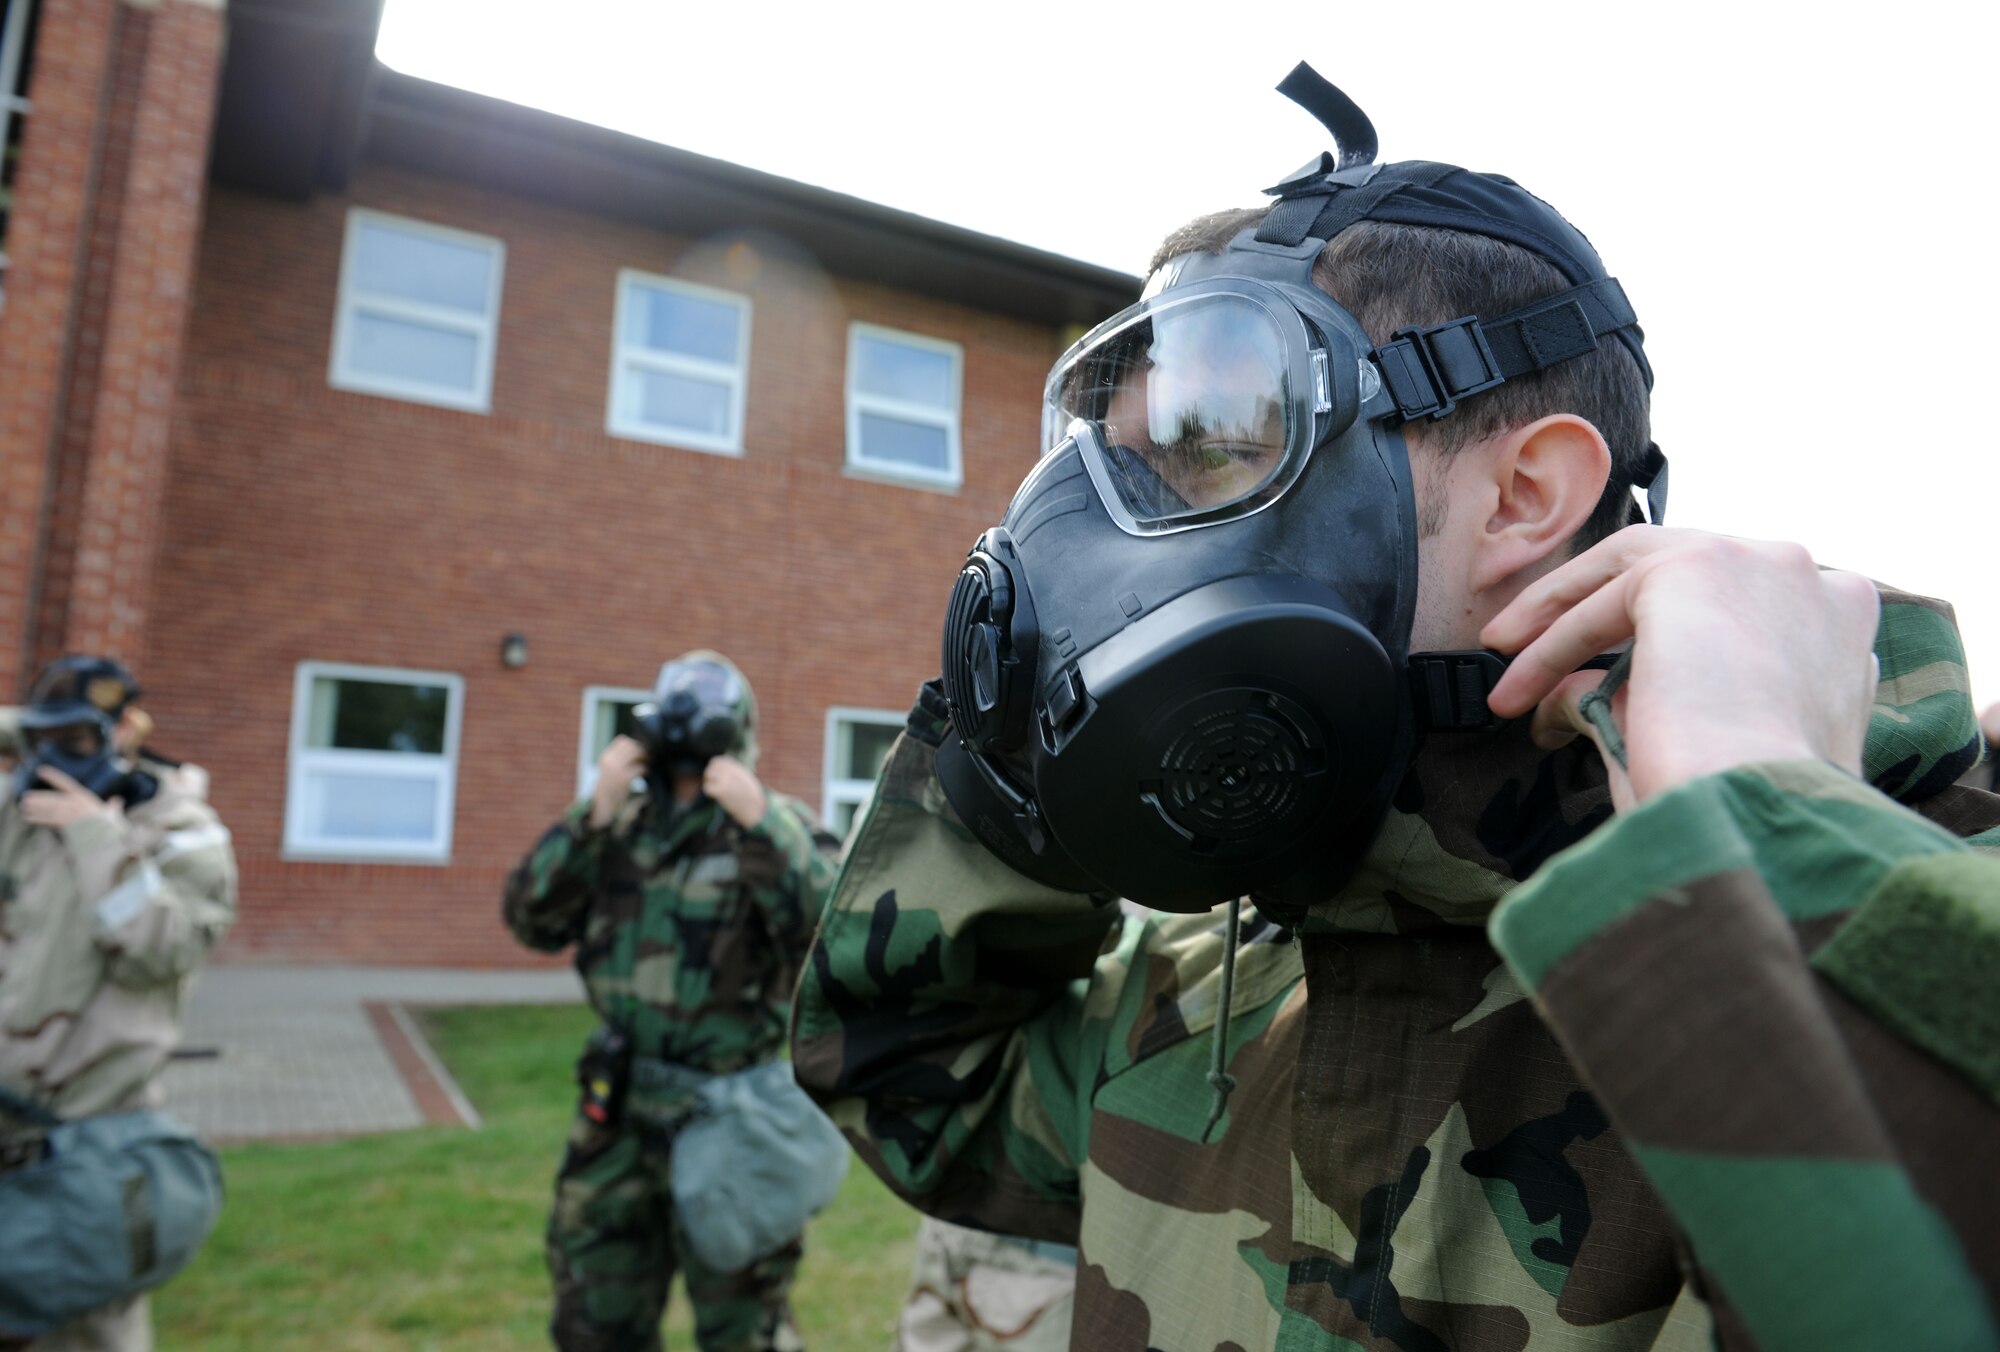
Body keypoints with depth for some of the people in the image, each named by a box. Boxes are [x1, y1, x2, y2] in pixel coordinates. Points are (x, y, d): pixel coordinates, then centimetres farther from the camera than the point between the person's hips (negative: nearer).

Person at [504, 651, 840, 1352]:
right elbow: (533, 920, -2)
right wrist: (595, 811, -11)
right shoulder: (622, 823, 6)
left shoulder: (777, 823, -7)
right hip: (618, 1115, 5)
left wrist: (758, 822, -25)